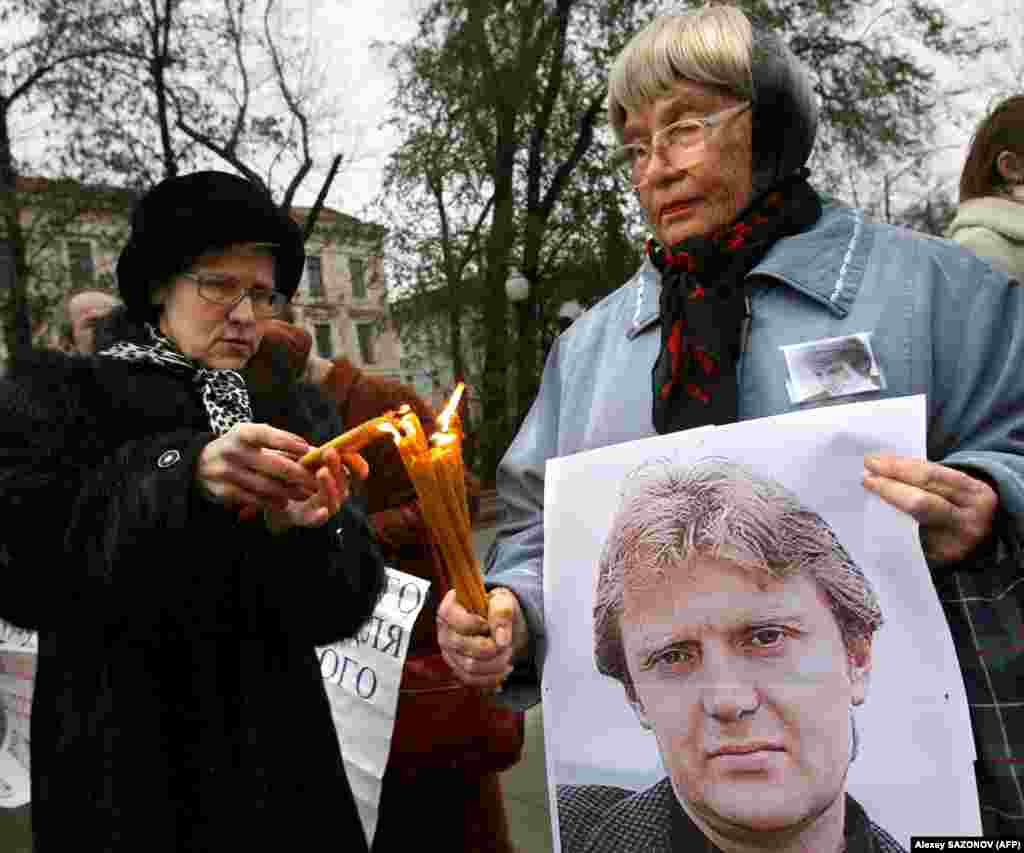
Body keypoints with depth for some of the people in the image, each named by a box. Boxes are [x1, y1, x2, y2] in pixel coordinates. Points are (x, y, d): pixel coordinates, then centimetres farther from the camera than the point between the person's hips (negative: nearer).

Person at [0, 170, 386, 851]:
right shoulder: (57, 395, -3)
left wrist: (302, 533, -23)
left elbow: (341, 607, -3)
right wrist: (181, 477, -31)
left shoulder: (292, 412, 3)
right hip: (120, 772, -3)